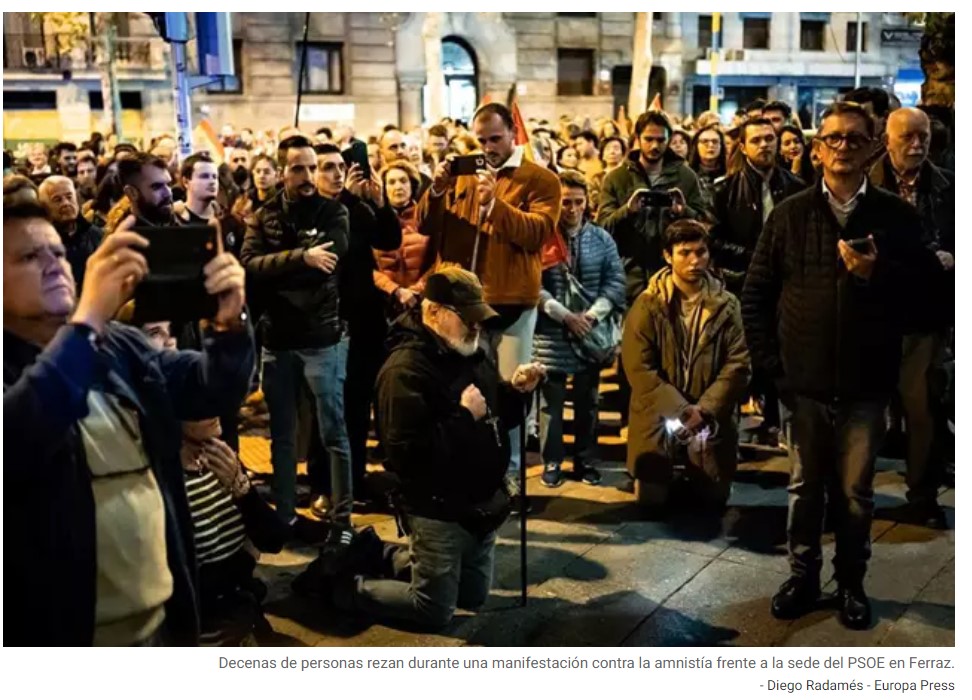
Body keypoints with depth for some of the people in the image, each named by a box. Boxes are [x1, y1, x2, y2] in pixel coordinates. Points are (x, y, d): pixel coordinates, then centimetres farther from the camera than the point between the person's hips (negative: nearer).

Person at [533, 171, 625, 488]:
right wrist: (564, 315, -14)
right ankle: (552, 462, 15)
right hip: (551, 333, -2)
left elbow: (615, 282, 3)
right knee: (551, 401, 4)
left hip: (591, 333, 3)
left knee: (587, 401, 11)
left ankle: (586, 461, 21)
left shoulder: (602, 239, 6)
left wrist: (592, 315, -11)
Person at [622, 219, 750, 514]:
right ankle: (659, 477, 33)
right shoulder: (648, 304, -4)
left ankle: (692, 476, 36)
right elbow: (638, 367, -10)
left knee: (714, 501, 2)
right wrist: (679, 410, -17)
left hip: (711, 419, 1)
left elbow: (738, 364, -5)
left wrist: (704, 409, -16)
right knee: (654, 503, -3)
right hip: (658, 416, -1)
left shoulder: (726, 304, 1)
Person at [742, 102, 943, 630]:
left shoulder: (897, 216, 1)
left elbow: (925, 291, -1)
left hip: (866, 383, -1)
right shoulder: (789, 215, 3)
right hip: (805, 381, 1)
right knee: (806, 485, 13)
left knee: (855, 491, 9)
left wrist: (878, 274, -19)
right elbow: (756, 294, 5)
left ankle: (851, 582, 28)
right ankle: (803, 576, 30)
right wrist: (771, 364, -1)